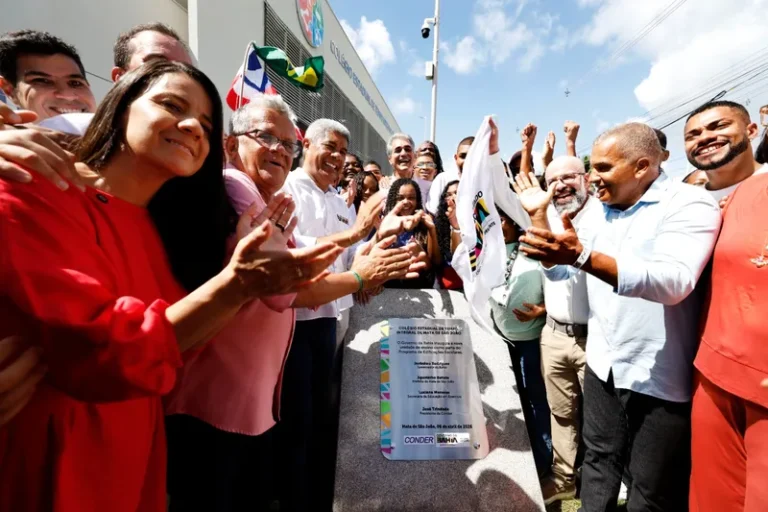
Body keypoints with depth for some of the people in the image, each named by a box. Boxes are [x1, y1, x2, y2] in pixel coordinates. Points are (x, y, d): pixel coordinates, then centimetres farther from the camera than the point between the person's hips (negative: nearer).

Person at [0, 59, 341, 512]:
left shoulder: (161, 226, 4)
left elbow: (181, 340, 1)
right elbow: (99, 358, -27)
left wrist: (246, 274, -9)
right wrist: (235, 283, -32)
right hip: (46, 464, -6)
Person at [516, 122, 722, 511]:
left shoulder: (689, 204, -13)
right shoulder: (601, 213, 7)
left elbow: (674, 281, -30)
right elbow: (558, 270, 11)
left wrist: (583, 256, -42)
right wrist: (539, 215, 1)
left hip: (660, 378, -6)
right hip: (603, 366, 6)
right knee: (599, 460, 21)